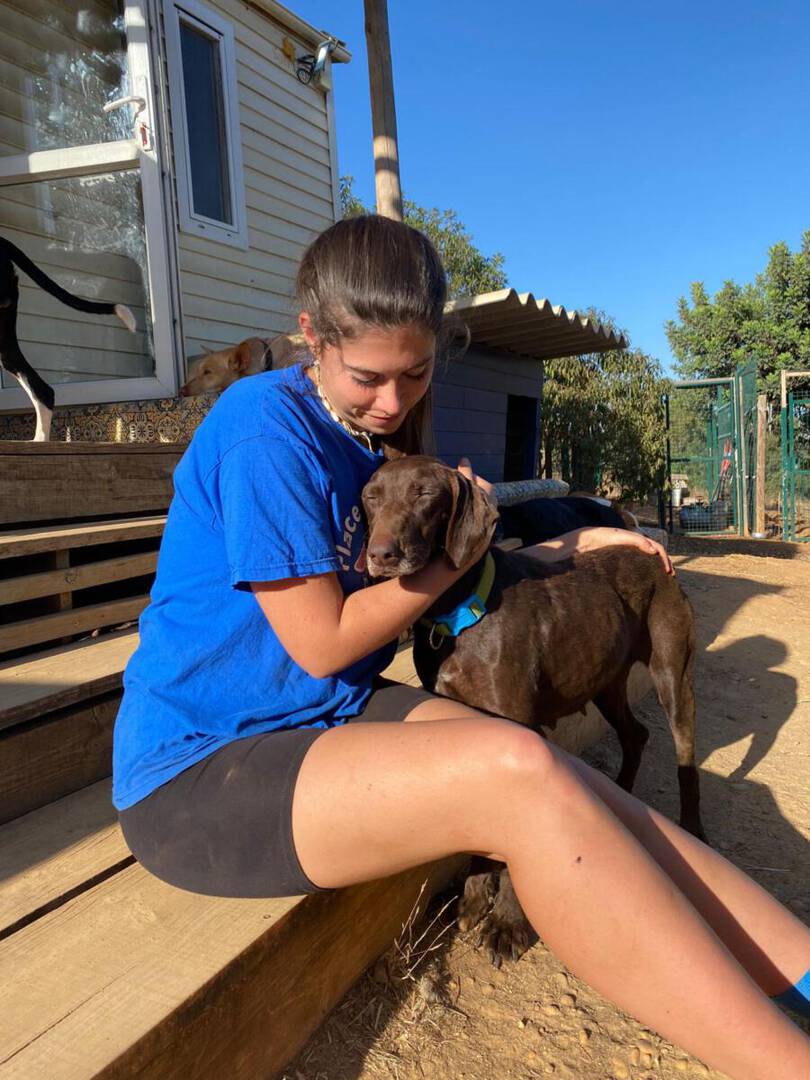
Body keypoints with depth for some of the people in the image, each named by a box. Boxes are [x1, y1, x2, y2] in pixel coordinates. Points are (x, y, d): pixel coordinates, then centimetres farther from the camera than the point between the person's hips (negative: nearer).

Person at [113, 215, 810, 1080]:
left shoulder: (377, 435, 9)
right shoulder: (267, 426, -18)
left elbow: (421, 573, 16)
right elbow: (322, 644, -17)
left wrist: (567, 547, 9)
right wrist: (456, 551, -6)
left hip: (333, 718, 8)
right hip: (197, 772, -7)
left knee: (563, 786, -16)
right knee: (518, 774, -28)